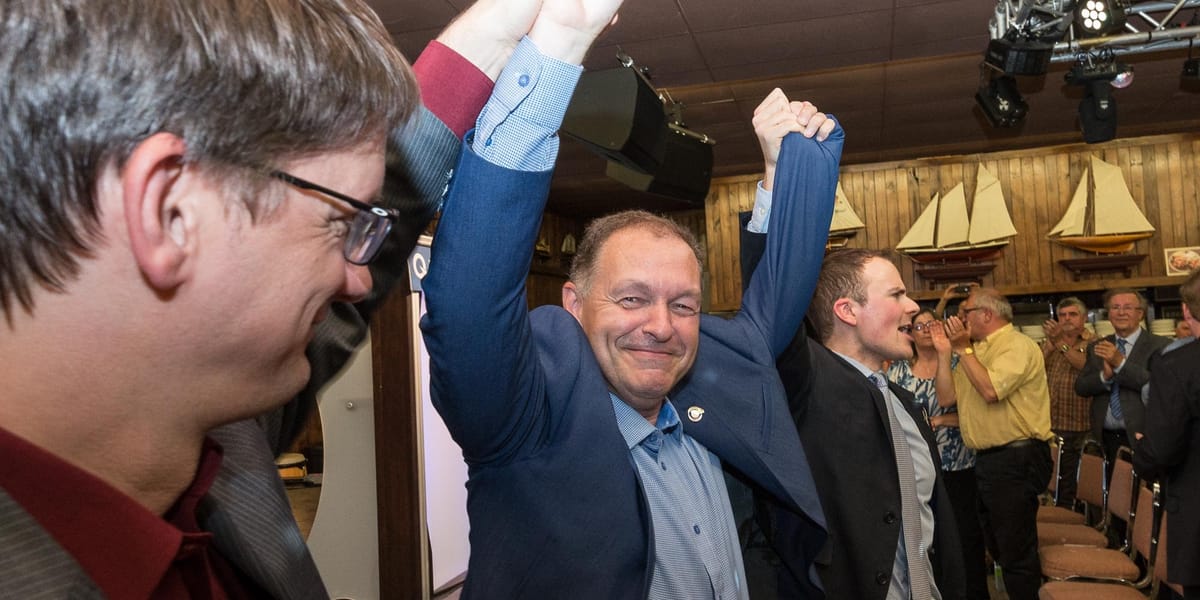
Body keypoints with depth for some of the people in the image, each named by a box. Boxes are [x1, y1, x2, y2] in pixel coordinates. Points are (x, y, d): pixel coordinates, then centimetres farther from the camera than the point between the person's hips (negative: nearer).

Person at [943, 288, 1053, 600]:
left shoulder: (1017, 345, -13)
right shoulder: (977, 349, 13)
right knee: (997, 546, 21)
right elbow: (947, 397, 8)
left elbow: (991, 390, -29)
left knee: (1016, 550, 0)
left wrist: (963, 349, -18)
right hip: (986, 458, 9)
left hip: (1015, 459, -9)